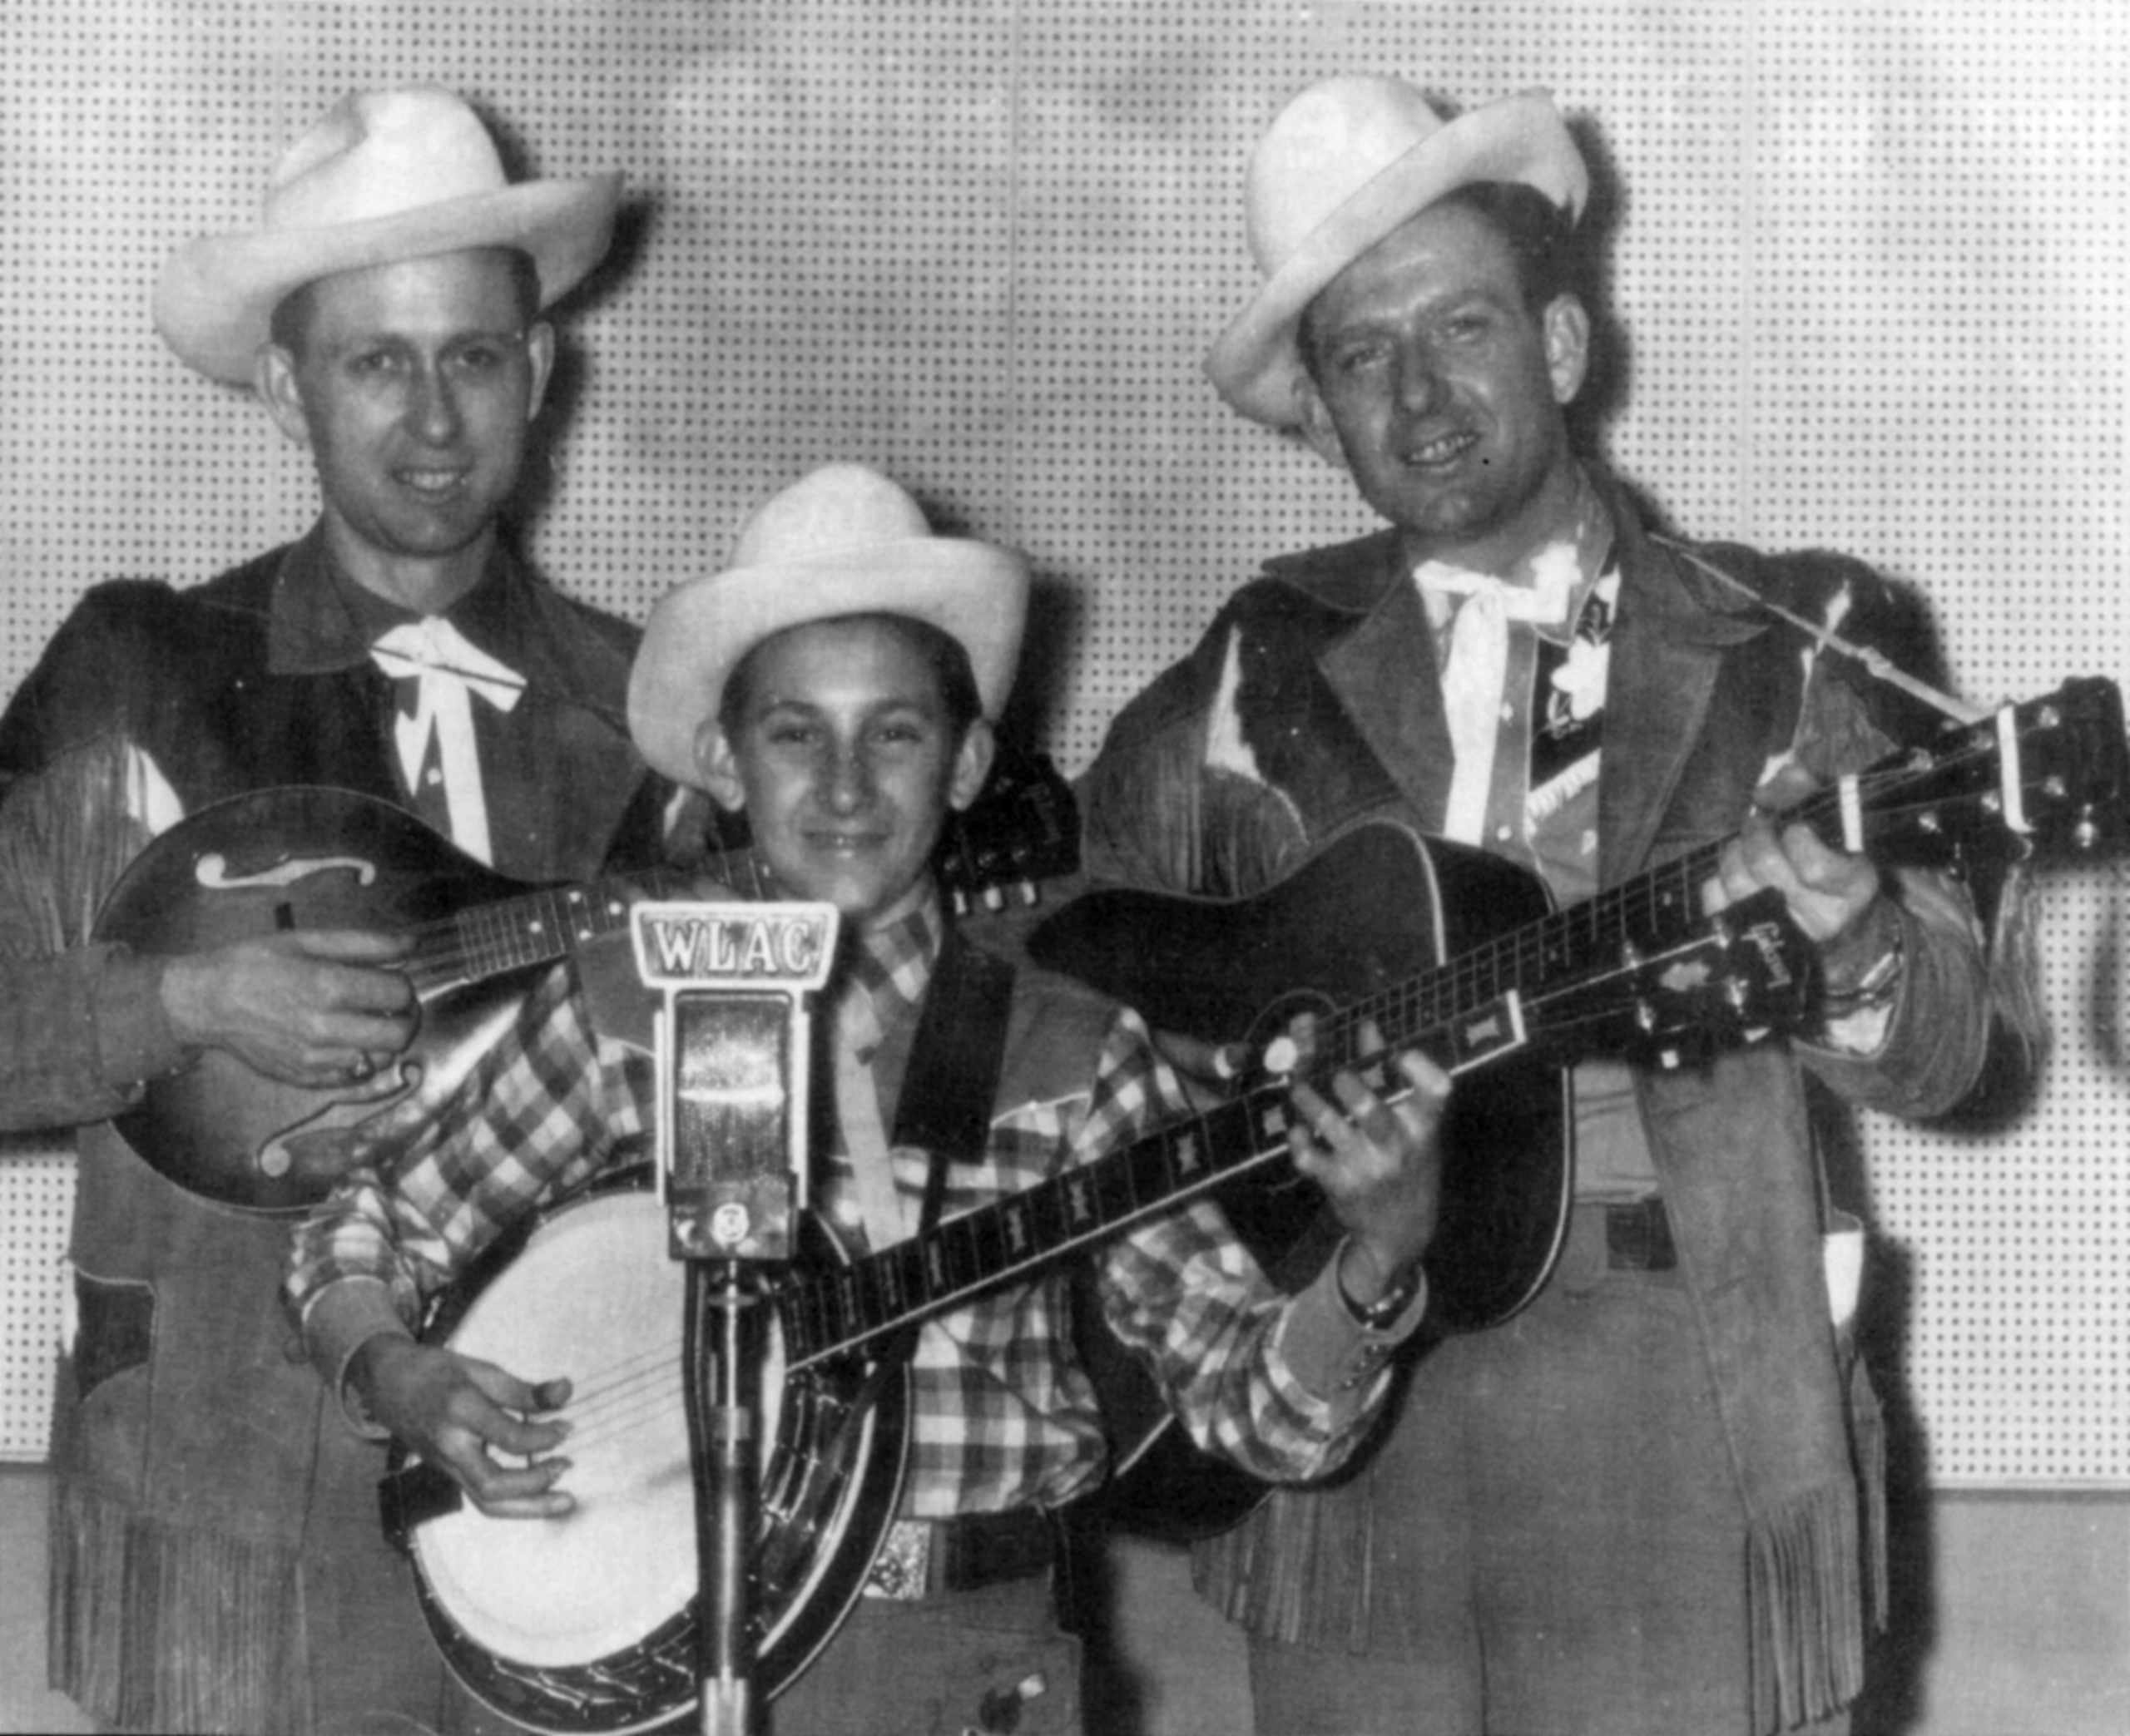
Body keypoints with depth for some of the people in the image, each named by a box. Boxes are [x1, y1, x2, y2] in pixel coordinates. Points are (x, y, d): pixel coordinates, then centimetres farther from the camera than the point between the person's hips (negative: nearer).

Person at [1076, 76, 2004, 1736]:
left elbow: (1940, 1047, -1)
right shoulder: (1264, 679, 7)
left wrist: (1839, 938, -22)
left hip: (1689, 1458, -2)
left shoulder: (1780, 652, 2)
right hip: (1345, 1454, 2)